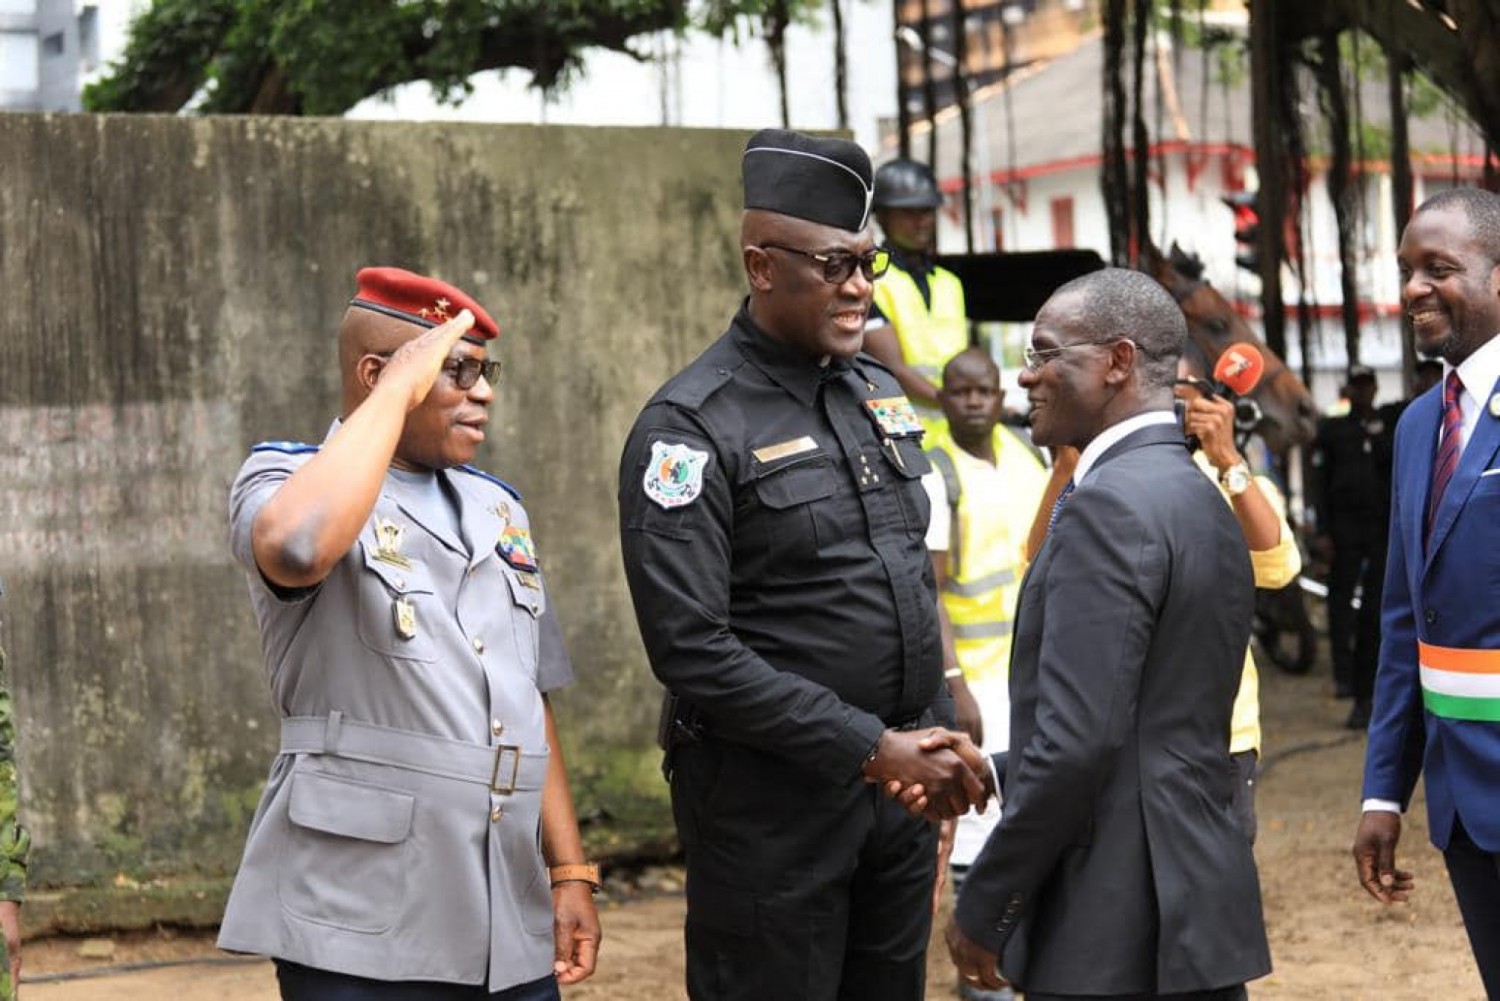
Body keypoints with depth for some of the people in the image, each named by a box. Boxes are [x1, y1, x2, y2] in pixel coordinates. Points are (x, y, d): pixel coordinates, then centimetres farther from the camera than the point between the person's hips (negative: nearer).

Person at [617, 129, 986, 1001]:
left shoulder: (879, 391, 11)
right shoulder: (692, 428, -13)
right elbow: (692, 650, -19)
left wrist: (933, 748, 8)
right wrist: (871, 749, -18)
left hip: (899, 783, 7)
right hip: (772, 798, -7)